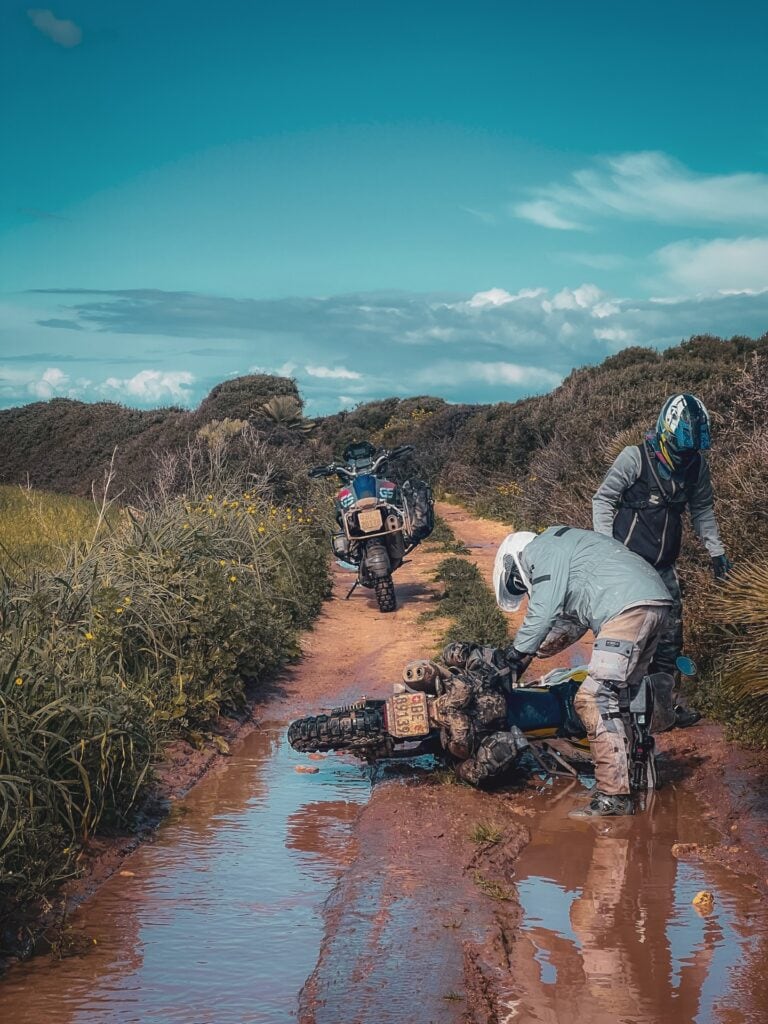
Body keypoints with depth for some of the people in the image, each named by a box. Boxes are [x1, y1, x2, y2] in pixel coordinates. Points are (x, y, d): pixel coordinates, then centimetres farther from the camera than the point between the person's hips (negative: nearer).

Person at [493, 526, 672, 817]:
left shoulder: (544, 548, 4)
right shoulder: (565, 549, 32)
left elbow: (543, 612, -5)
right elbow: (571, 622, 30)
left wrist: (515, 655, 6)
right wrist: (530, 650, 25)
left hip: (628, 608, -10)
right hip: (655, 605, 10)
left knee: (595, 700, -12)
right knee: (618, 700, 17)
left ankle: (614, 797, -15)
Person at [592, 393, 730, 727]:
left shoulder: (697, 465, 1)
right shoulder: (635, 458, -15)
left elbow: (702, 509, 15)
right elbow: (603, 499, -9)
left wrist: (715, 550, 12)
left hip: (663, 564, 5)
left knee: (670, 633, 7)